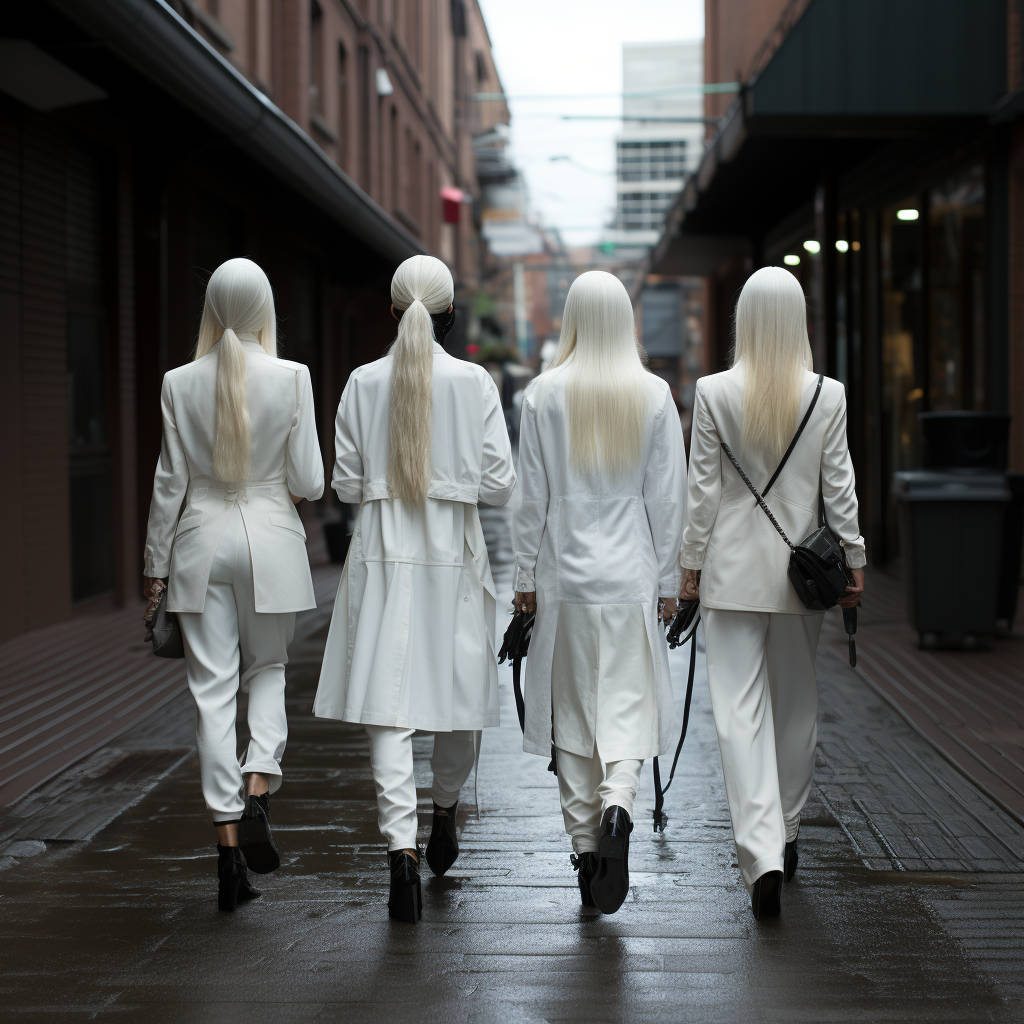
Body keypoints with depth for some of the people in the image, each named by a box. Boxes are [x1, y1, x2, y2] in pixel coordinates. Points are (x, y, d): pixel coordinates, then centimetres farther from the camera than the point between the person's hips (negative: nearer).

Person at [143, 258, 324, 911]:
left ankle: (229, 845, 4)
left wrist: (157, 563, 10)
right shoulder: (291, 379, -7)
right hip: (270, 539, -1)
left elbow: (170, 482, 1)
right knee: (268, 673, 18)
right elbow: (309, 483, -6)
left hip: (202, 540, 1)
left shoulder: (181, 384, -3)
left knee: (213, 688, 4)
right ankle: (258, 790, -5)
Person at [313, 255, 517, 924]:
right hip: (453, 555, 0)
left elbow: (347, 485, 3)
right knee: (461, 691, 18)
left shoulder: (365, 382, 0)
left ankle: (402, 847, -13)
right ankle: (444, 815, 36)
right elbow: (500, 485, -5)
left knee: (390, 706, -2)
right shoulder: (474, 382, -4)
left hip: (384, 555, 1)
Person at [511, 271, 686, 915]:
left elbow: (532, 496, -1)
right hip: (631, 575, 0)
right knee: (627, 699, 3)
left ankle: (585, 844, 13)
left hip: (564, 572, 1)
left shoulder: (544, 395, -4)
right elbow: (668, 498, -1)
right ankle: (617, 804, -24)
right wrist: (668, 581, 7)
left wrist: (527, 576, 7)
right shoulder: (654, 395, -3)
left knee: (573, 708, 9)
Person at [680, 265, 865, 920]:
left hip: (734, 570, -2)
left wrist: (691, 564, 5)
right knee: (797, 705, 18)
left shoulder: (714, 393, -7)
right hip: (803, 571, 2)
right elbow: (839, 487, -2)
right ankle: (785, 835, 32)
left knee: (741, 711, -3)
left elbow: (703, 488, -3)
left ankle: (763, 854, -16)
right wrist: (853, 562, 6)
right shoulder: (828, 396, -5)